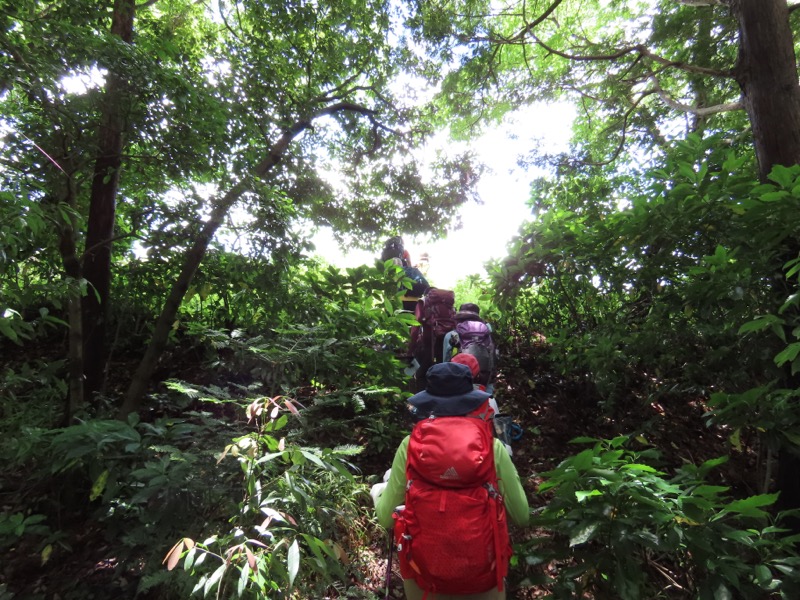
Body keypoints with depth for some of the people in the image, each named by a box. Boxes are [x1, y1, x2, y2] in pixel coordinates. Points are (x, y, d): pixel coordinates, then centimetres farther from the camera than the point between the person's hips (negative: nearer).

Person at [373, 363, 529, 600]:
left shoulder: (410, 445, -12)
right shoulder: (492, 446, -12)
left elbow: (387, 518, -6)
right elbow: (521, 516, -4)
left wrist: (378, 493, 15)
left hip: (424, 571, 0)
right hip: (482, 572, 0)